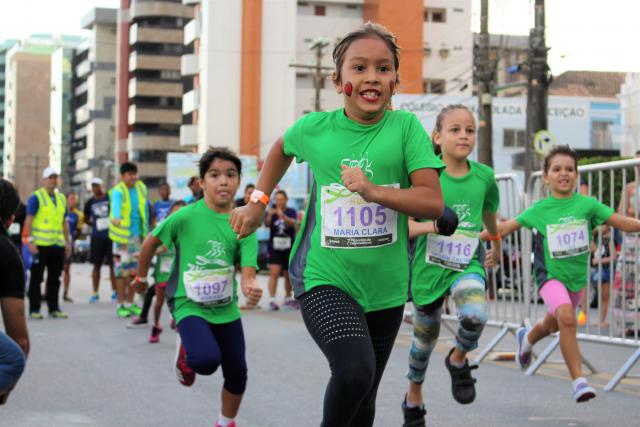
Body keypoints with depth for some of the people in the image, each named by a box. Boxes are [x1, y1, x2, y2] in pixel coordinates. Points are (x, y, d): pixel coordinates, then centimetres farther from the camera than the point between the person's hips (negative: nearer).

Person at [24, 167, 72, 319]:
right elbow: (28, 220, -8)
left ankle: (54, 308, 16)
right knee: (36, 277, 0)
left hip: (58, 244, 6)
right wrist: (30, 241, -16)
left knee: (55, 278, 9)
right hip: (40, 244, -6)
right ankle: (34, 309, 4)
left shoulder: (61, 198, 15)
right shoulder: (36, 197, -4)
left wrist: (68, 241, 14)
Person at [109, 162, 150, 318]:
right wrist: (116, 217, -56)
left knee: (134, 270, 11)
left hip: (137, 235, 6)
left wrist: (146, 232, 13)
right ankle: (121, 305, 4)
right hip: (123, 236, -6)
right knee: (122, 270, -4)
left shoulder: (141, 188, 5)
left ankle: (130, 303, 21)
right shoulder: (117, 191, -13)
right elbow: (116, 205, -36)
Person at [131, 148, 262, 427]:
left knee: (237, 373, 9)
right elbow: (151, 242, 1)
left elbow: (247, 272, -14)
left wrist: (251, 288, -37)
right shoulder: (186, 216, -15)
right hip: (189, 303, -3)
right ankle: (185, 353, 10)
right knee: (207, 360, -27)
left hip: (226, 308, 4)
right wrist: (141, 276, 12)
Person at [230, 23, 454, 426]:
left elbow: (433, 202, -14)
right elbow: (282, 148, 20)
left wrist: (373, 190, -26)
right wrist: (258, 201, 15)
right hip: (325, 278, -2)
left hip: (385, 285, 2)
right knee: (355, 370, -27)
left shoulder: (405, 127, -7)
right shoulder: (315, 127, -4)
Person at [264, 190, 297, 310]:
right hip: (275, 247, -1)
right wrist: (270, 215, -34)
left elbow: (293, 223, -19)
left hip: (289, 247, 1)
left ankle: (288, 298, 30)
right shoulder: (272, 211, 3)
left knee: (288, 275, 12)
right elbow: (267, 224, -14)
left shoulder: (291, 211, 1)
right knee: (274, 273, -14)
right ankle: (271, 299, -16)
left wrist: (283, 216, -38)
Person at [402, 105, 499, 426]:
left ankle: (458, 360, 4)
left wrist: (496, 242, 34)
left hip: (467, 264, 1)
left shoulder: (484, 176, -2)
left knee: (475, 316, -30)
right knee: (425, 336, 15)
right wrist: (429, 225, -32)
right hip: (429, 265, -1)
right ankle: (414, 398, 41)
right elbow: (402, 225, -12)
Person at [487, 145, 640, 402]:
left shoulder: (587, 204, -6)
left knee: (552, 325, 21)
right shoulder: (540, 209, -7)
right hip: (550, 275, -3)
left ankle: (526, 338, 58)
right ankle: (579, 380, -24)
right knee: (566, 317, -29)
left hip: (577, 277, 3)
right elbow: (506, 227, 2)